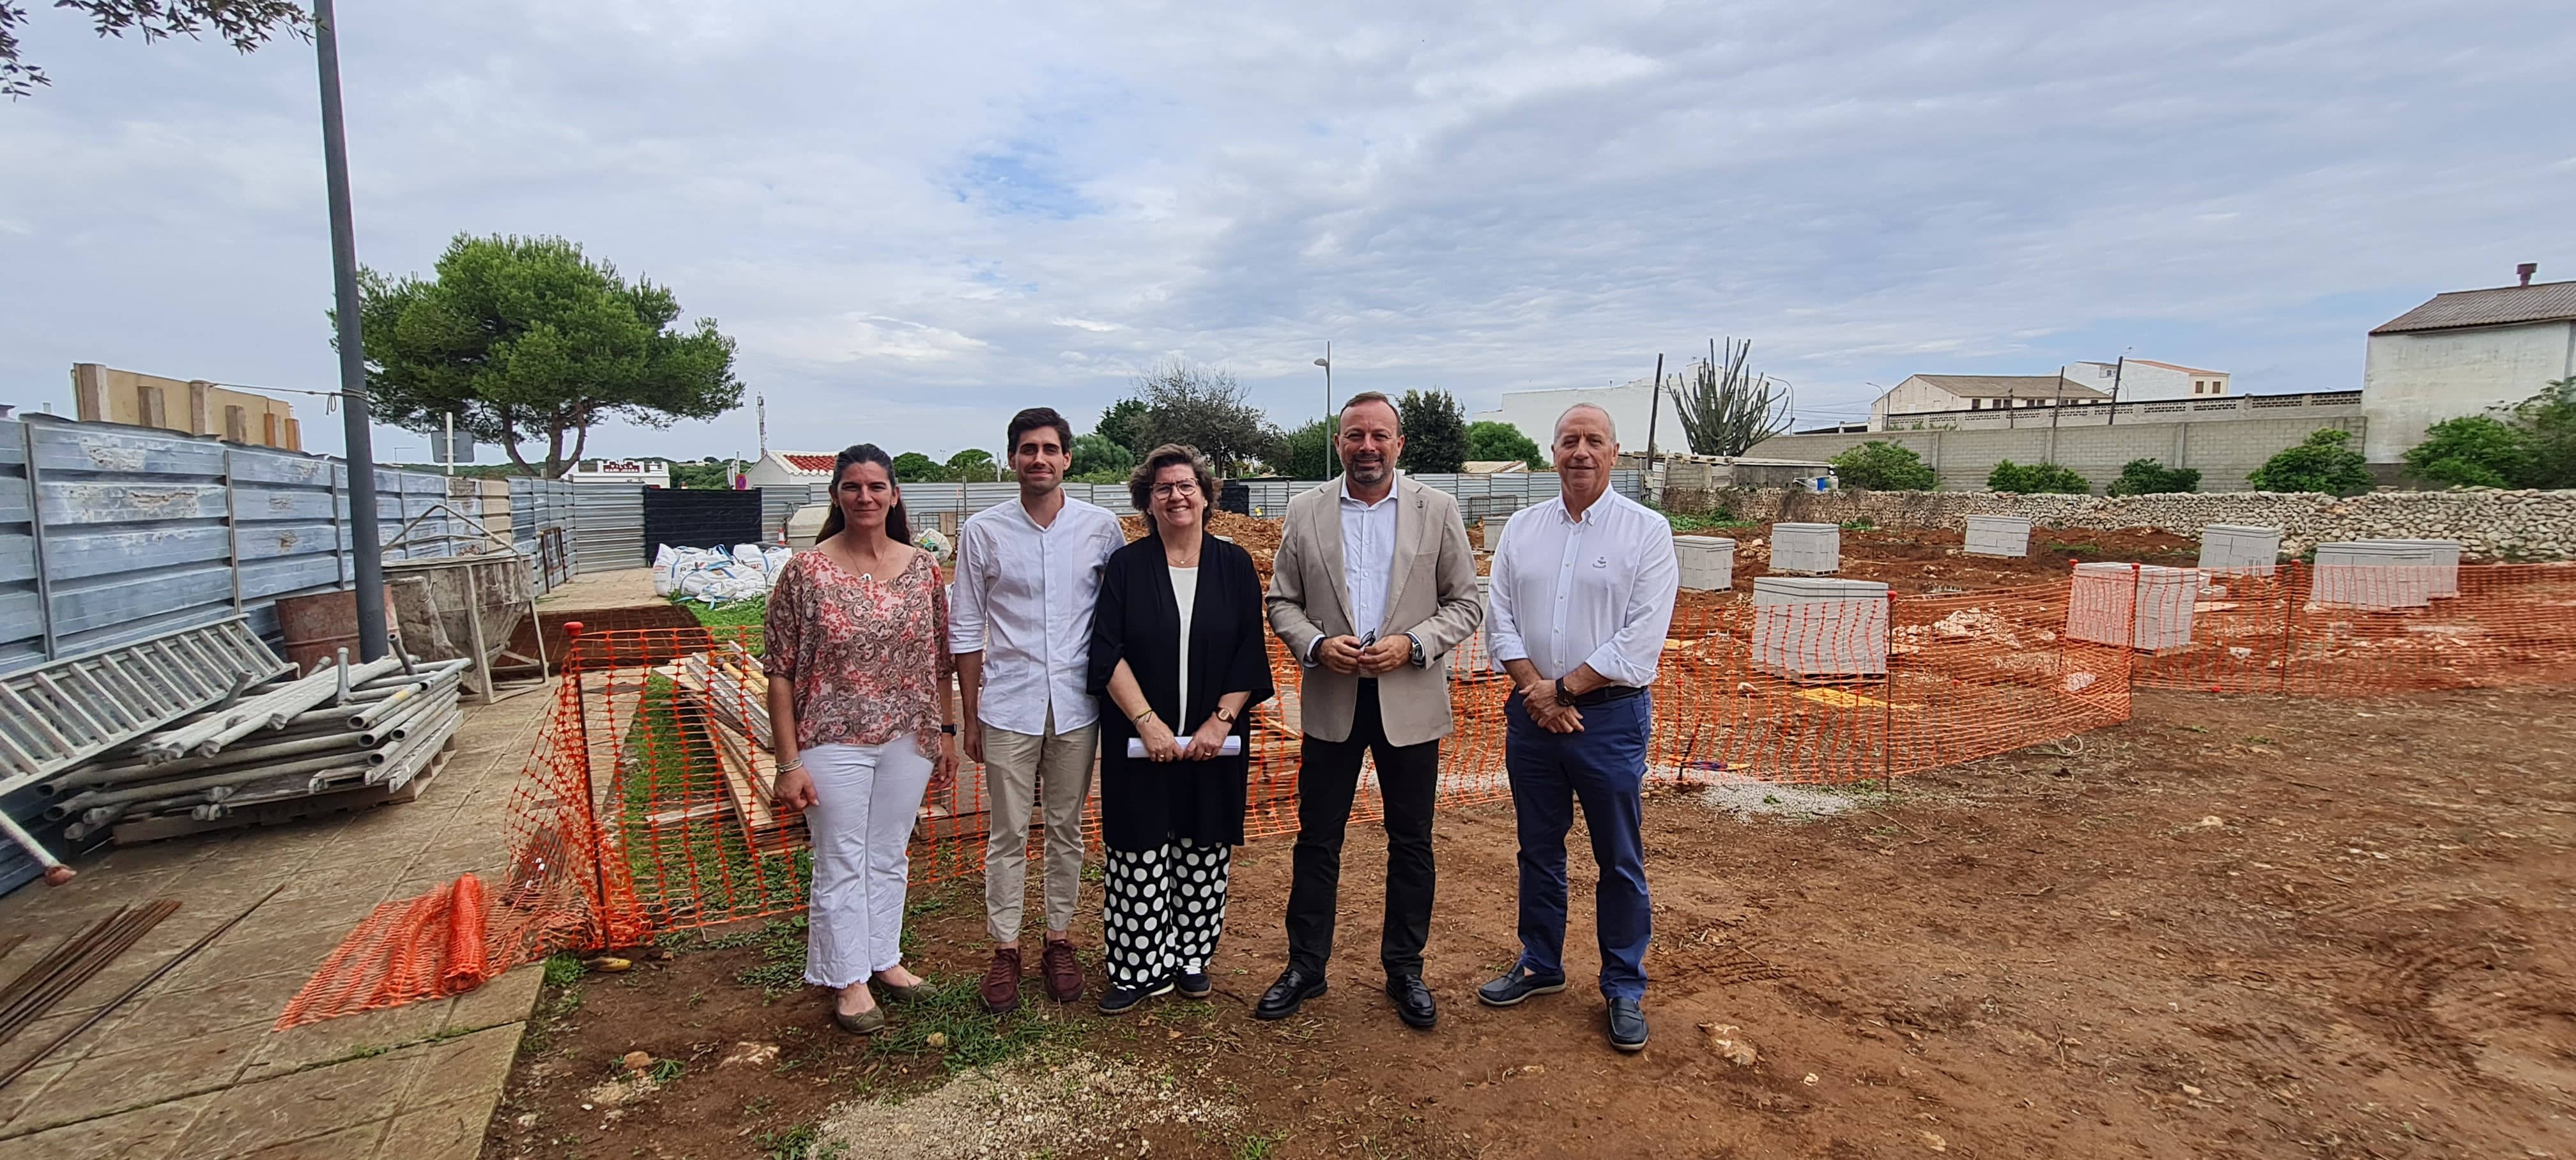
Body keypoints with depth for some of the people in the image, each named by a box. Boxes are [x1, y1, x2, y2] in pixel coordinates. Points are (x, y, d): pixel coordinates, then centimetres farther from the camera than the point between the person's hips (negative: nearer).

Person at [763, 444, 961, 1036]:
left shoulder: (922, 568, 0)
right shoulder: (807, 570, -10)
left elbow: (939, 658, 8)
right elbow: (780, 670, -8)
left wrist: (946, 730, 8)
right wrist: (788, 762, -11)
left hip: (908, 740, 3)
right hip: (834, 743, -3)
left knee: (890, 856, 17)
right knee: (841, 863, 9)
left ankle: (885, 958, 36)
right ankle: (849, 980, 27)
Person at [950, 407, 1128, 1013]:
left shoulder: (1102, 527, -1)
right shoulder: (983, 531, -2)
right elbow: (966, 630, 3)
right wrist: (969, 714, 4)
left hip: (1076, 703, 1)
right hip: (1008, 705, -1)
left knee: (1067, 828, 13)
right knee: (1007, 834, 8)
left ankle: (1060, 941, 28)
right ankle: (1004, 950, 23)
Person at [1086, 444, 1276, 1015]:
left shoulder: (1234, 565, 3)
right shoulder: (1126, 566, 1)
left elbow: (1250, 654, 0)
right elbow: (1108, 652, -5)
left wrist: (1220, 721, -10)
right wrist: (1148, 723, -14)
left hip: (1215, 738, 1)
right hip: (1140, 738, -1)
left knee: (1204, 848, 9)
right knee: (1138, 853, 3)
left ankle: (1192, 958, 25)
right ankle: (1142, 968, 17)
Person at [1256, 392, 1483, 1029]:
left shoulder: (1437, 509, -1)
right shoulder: (1306, 511, 2)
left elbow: (1466, 604, 0)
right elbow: (1282, 601, 5)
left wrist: (1412, 644, -16)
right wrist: (1316, 644, -13)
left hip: (1410, 702, 0)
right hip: (1332, 700, 1)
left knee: (1410, 843, 11)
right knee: (1317, 839, 9)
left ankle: (1404, 969, 29)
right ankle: (1305, 966, 26)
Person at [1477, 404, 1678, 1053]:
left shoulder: (1646, 531, -5)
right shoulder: (1522, 529, 7)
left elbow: (1642, 640, -12)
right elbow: (1499, 619, 3)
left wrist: (1563, 688, -13)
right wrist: (1537, 691, -10)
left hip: (1610, 714, -3)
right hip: (1531, 712, 4)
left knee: (1619, 859, 7)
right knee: (1538, 850, 16)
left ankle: (1624, 987, 24)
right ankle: (1540, 965, 33)